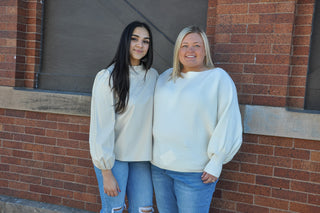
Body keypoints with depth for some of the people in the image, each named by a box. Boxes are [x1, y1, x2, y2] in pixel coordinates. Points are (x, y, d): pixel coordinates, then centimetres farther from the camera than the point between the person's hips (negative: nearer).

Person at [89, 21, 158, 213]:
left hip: (141, 155, 5)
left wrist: (156, 154, 6)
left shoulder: (153, 76, 3)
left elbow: (153, 117, 10)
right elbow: (101, 126, -13)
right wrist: (106, 172, -13)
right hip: (113, 155, -4)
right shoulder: (108, 77, -12)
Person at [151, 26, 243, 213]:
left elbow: (228, 123, -10)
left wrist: (216, 163, -12)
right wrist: (150, 152, 14)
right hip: (159, 166, 6)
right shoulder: (165, 77, 10)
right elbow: (154, 114, 18)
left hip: (194, 171, -5)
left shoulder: (219, 78, -7)